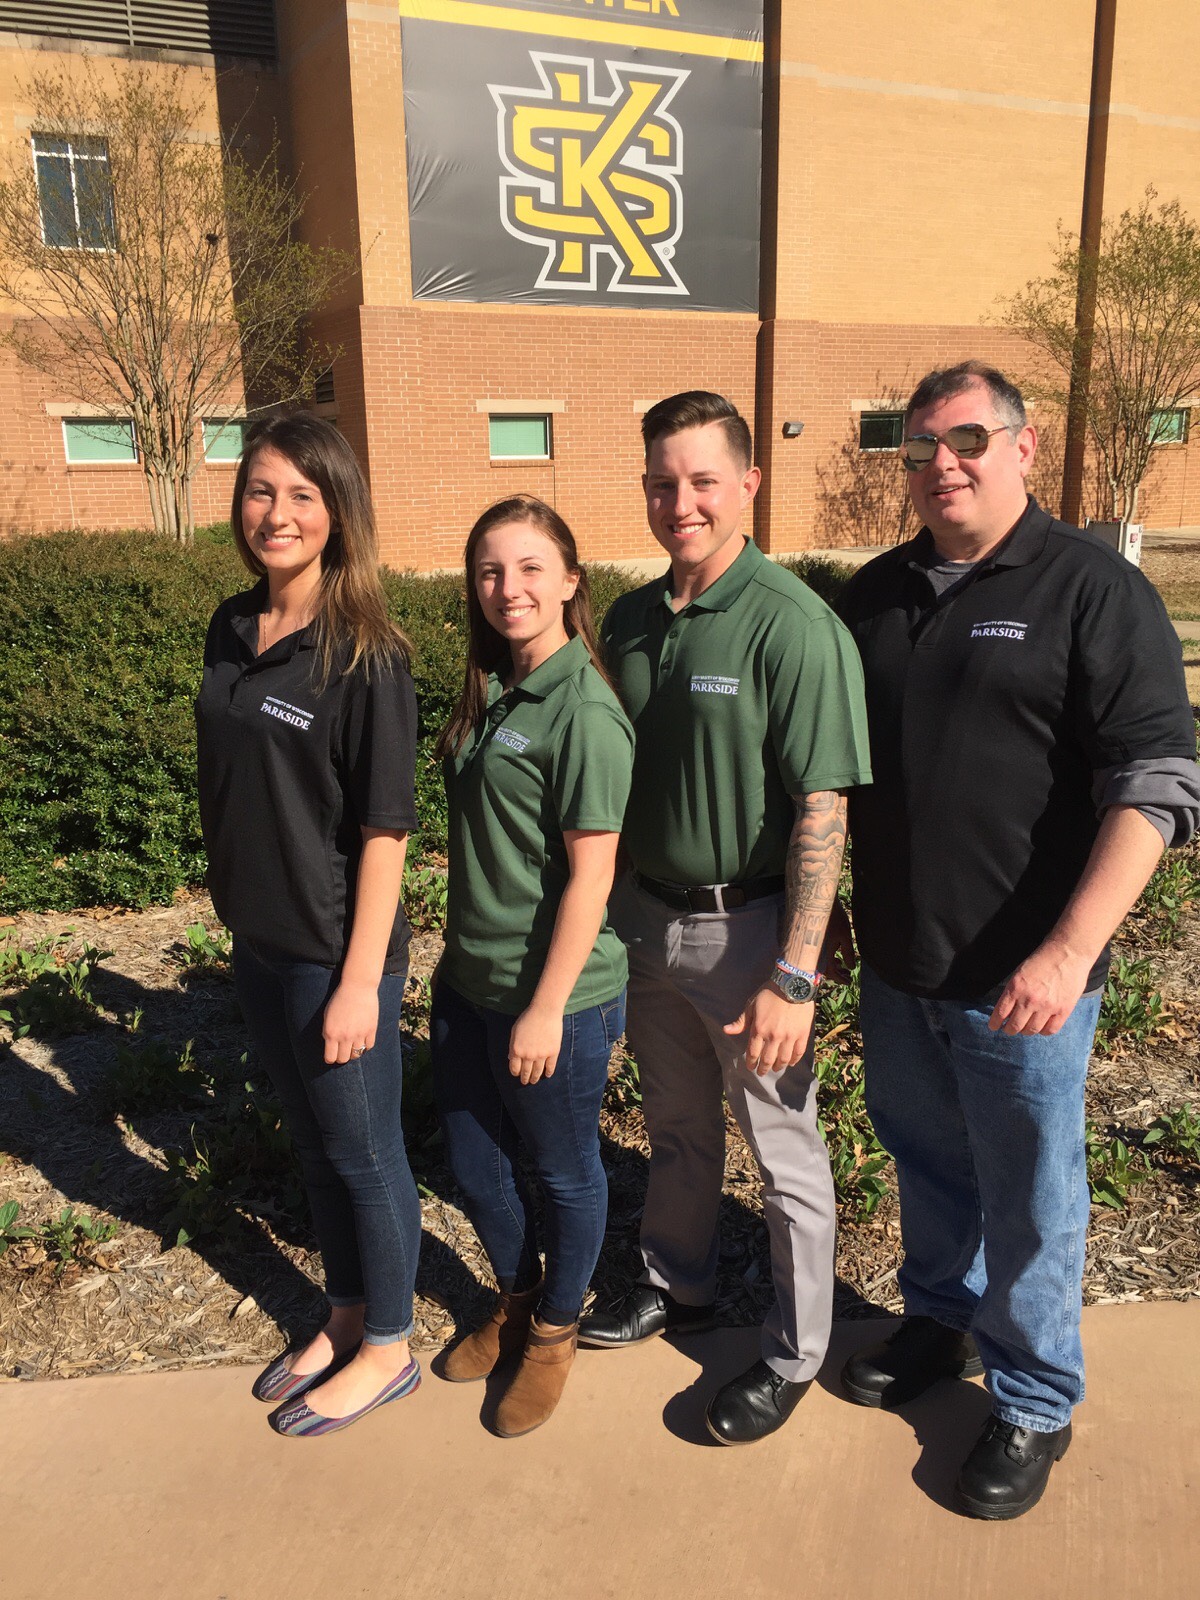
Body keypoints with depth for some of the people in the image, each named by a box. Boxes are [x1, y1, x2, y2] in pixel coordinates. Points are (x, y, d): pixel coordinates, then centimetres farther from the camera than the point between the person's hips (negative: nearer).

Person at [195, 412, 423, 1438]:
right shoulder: (232, 630, 2)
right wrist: (238, 910, 12)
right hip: (258, 939, 7)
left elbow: (384, 830, -17)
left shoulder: (365, 656, -18)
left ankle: (387, 1350, 34)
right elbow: (227, 787, 11)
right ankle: (346, 1315, 44)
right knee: (312, 1142, 22)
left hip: (337, 950, -7)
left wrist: (360, 981, -17)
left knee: (363, 1153, 12)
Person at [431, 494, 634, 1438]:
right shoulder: (490, 694, 5)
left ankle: (555, 1331, 39)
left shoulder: (584, 709, -19)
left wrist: (547, 1008, -18)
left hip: (556, 993, -8)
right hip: (468, 981, 8)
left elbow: (590, 873, -20)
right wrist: (459, 958, 16)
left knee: (564, 1172, 15)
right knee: (474, 1163, 21)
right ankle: (514, 1303, 47)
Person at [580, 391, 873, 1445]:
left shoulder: (793, 625, -18)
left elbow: (822, 812, -20)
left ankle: (794, 1354, 32)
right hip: (647, 917, 7)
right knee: (676, 1128, 24)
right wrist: (615, 913, 11)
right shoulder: (631, 620, 4)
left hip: (748, 930, -6)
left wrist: (793, 978, -22)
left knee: (783, 1152, 11)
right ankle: (678, 1288, 47)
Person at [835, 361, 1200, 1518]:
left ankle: (1034, 1402, 33)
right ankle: (943, 1319, 47)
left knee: (1027, 1198, 11)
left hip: (1021, 981, -5)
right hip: (896, 965, 5)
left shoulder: (1093, 589, -11)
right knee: (924, 1159, 22)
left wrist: (1071, 950, -25)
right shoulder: (874, 595, 7)